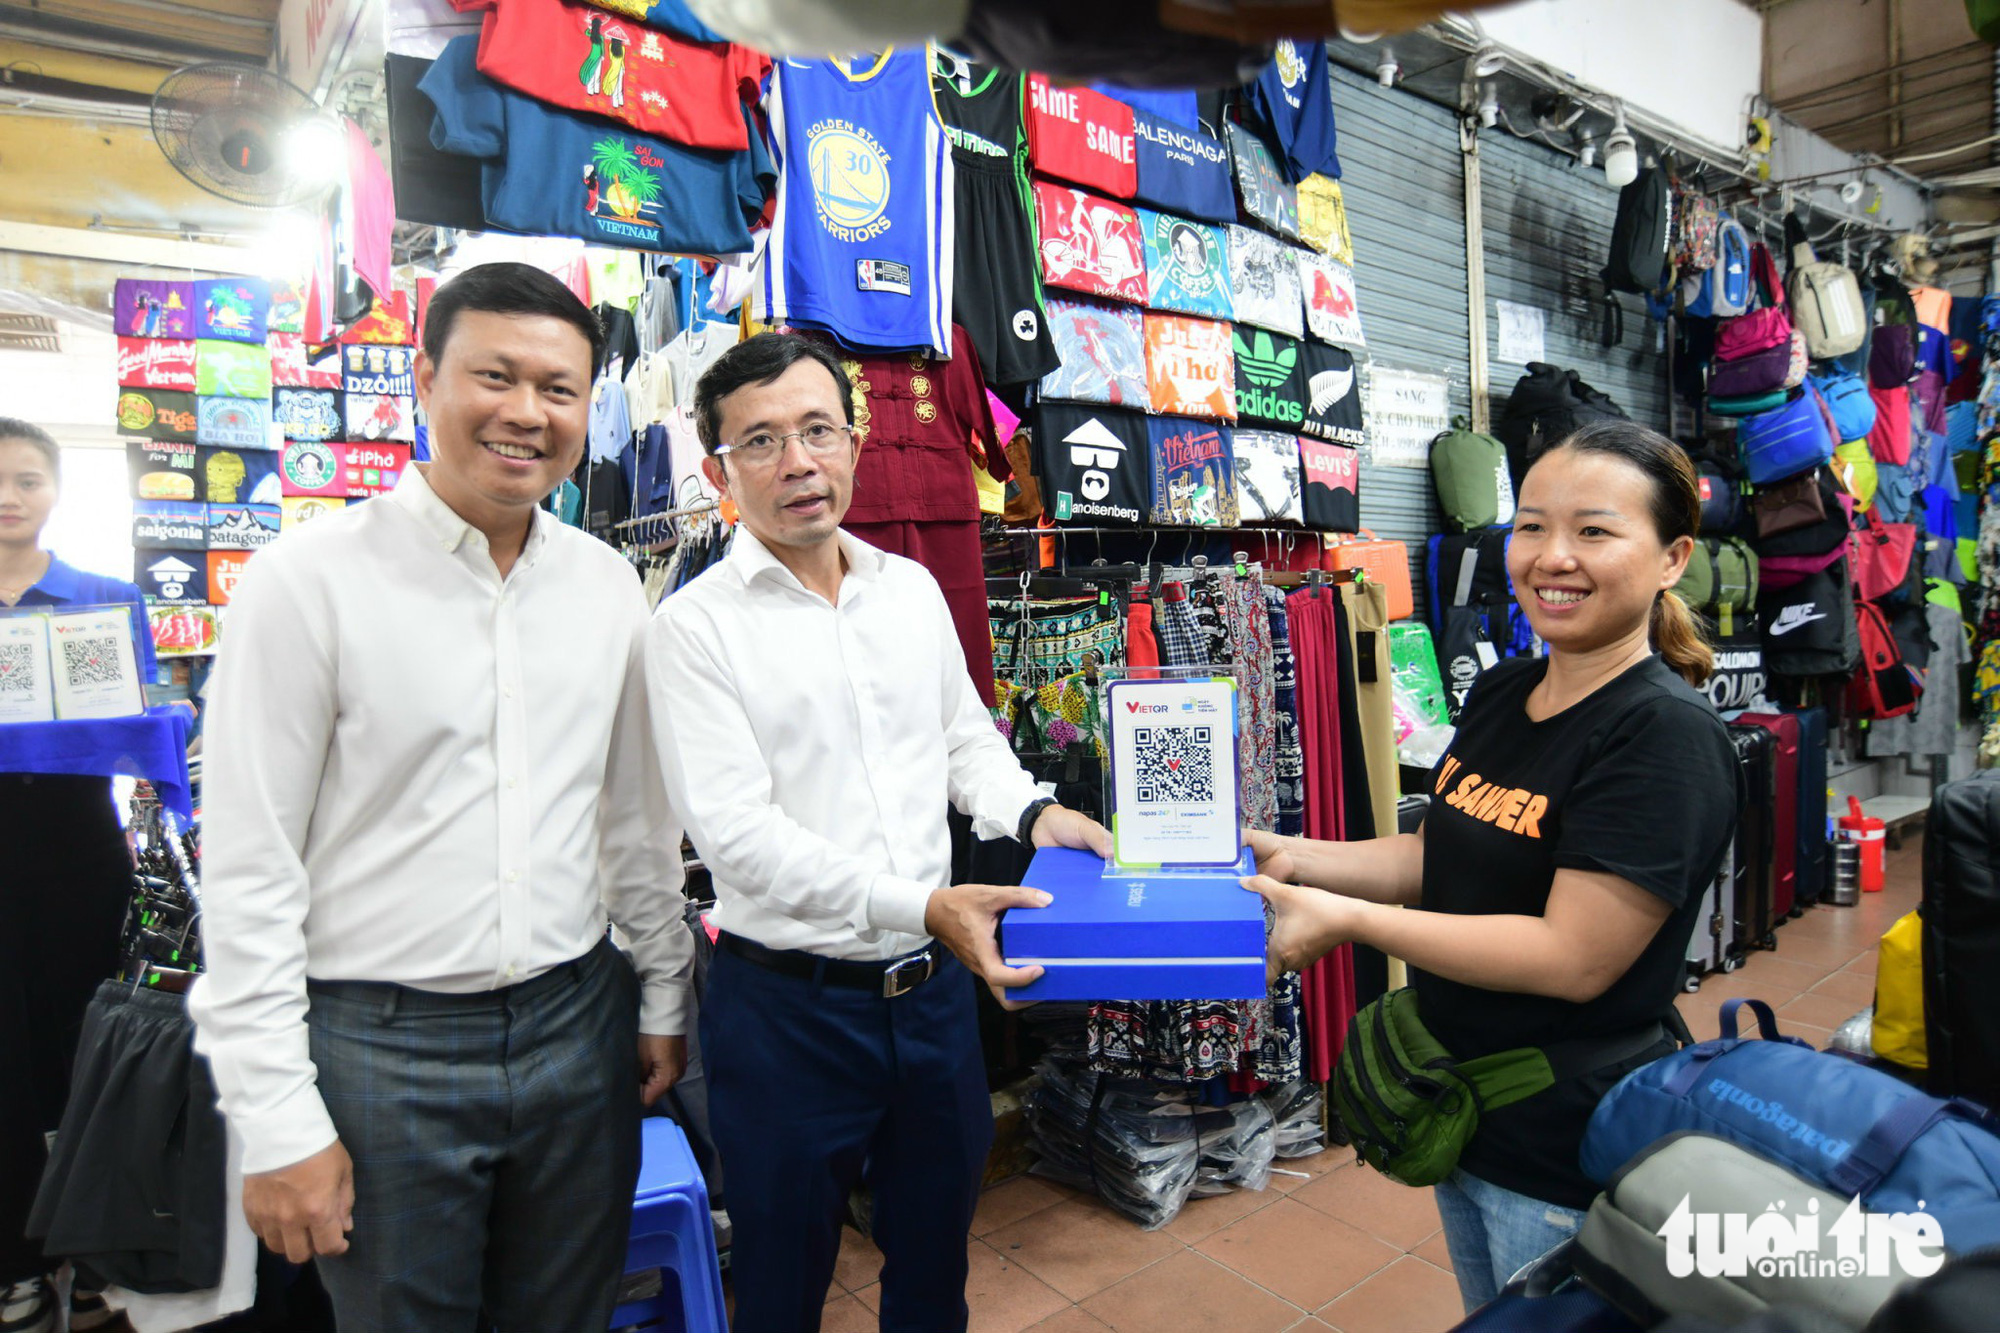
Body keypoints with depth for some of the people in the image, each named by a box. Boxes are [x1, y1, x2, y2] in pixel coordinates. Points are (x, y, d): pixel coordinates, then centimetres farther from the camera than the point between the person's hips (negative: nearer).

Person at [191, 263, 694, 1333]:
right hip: (382, 1045, -3)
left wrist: (664, 996, 11)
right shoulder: (308, 580, -10)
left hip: (579, 1024, 4)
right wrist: (277, 1117, -10)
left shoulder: (607, 585, 3)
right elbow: (247, 868, -10)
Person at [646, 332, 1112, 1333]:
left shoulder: (913, 591, 5)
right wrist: (924, 906, -26)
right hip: (788, 1005, -4)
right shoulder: (695, 628, -12)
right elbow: (739, 835, -19)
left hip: (933, 987, 5)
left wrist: (1029, 811, -6)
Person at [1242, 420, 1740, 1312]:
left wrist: (1350, 919, -26)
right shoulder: (1501, 690, 1)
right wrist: (1290, 858, -3)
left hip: (1570, 1159, -8)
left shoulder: (1664, 734, -23)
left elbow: (1573, 957, -27)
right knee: (1485, 1318, 28)